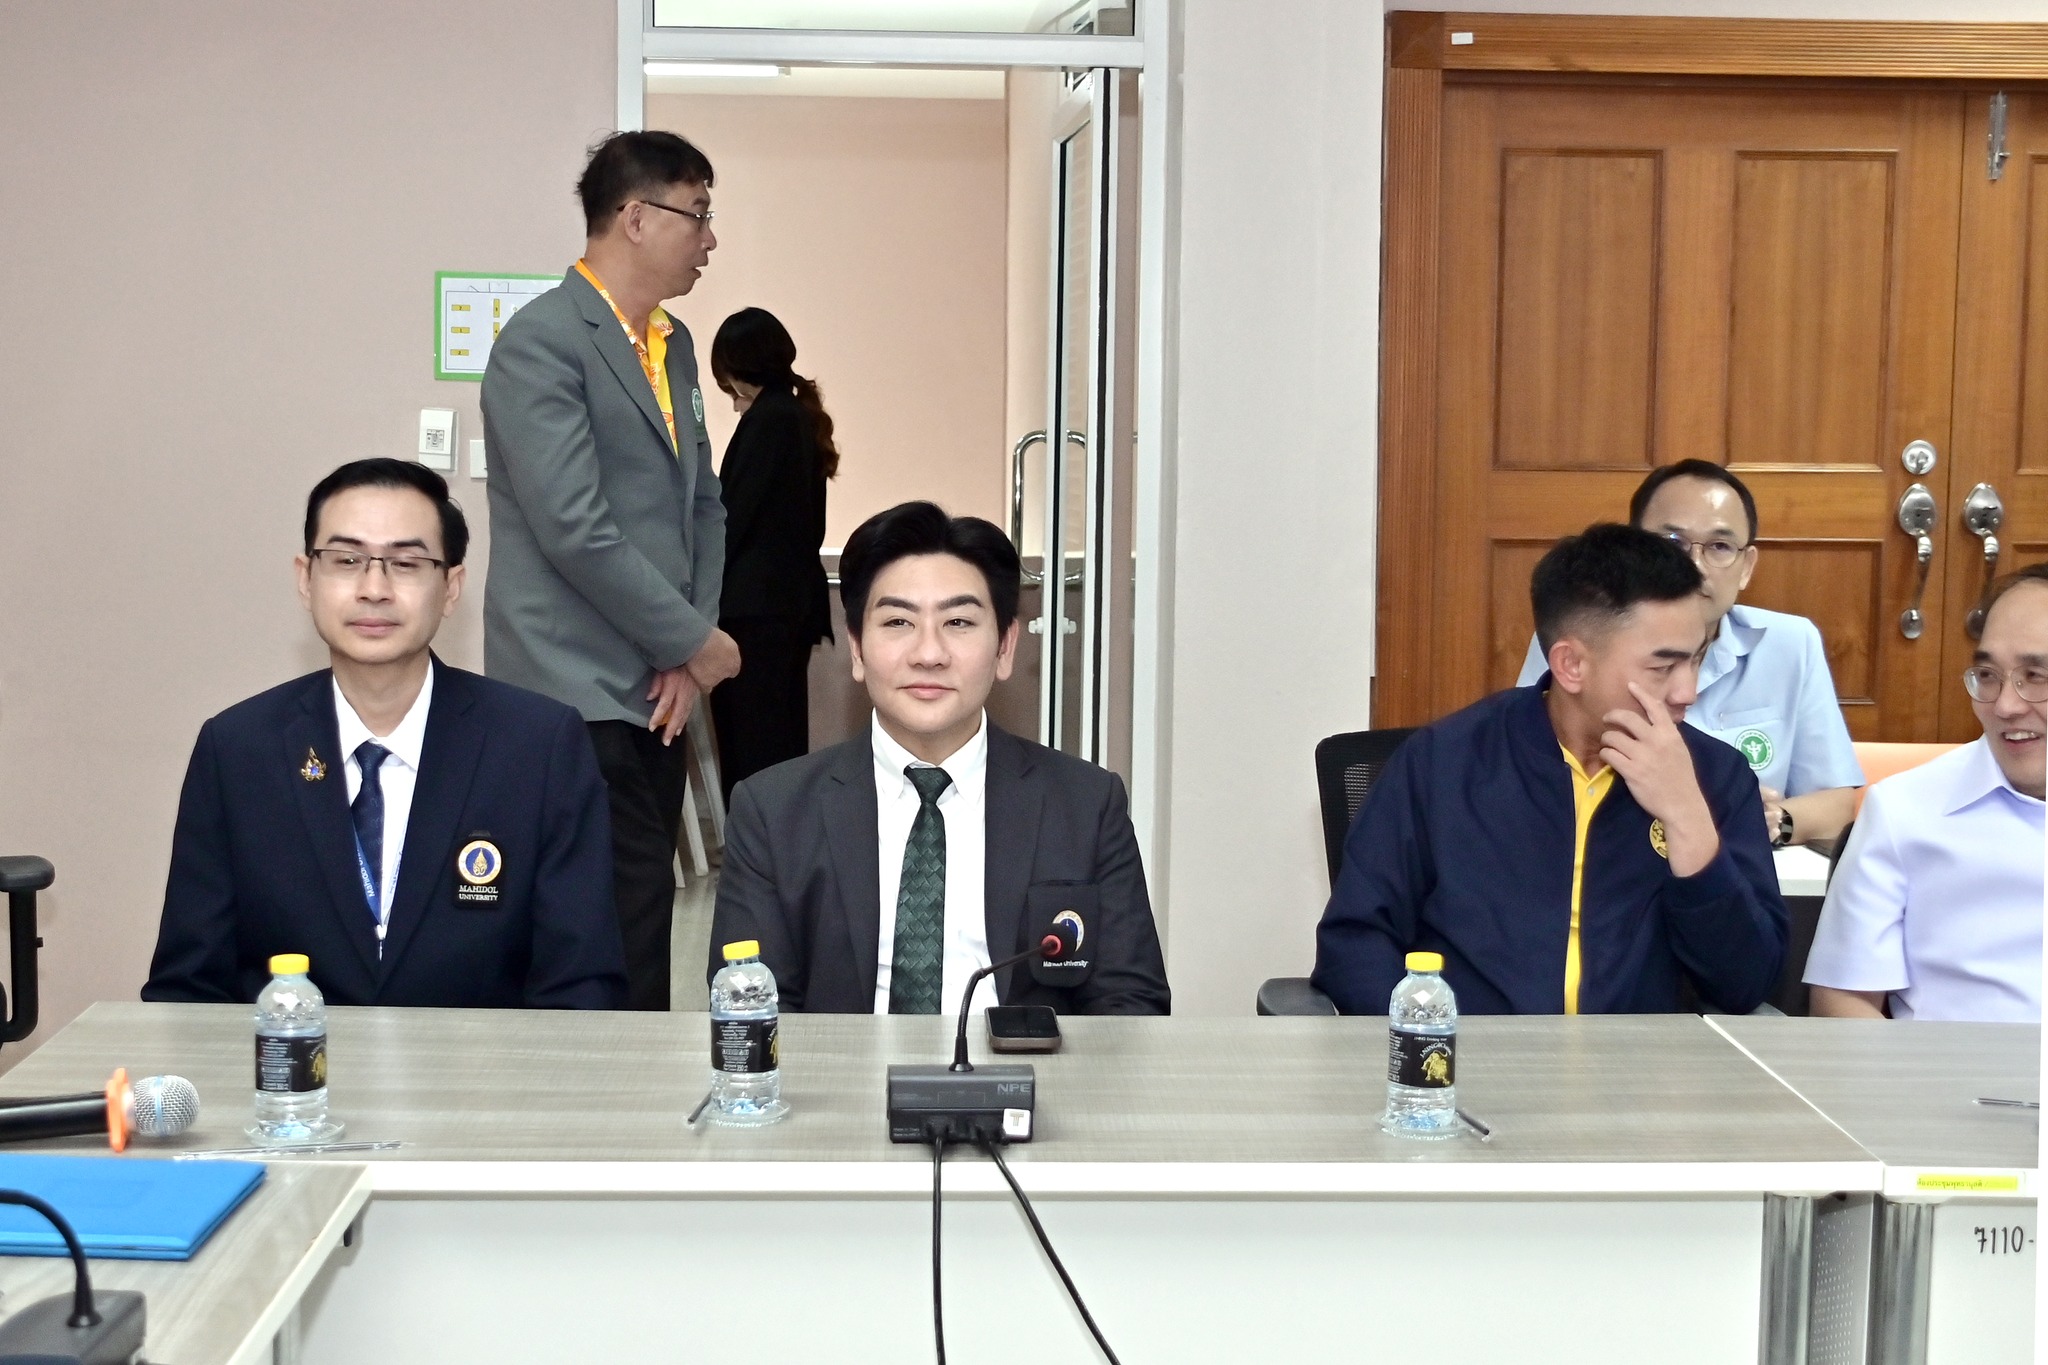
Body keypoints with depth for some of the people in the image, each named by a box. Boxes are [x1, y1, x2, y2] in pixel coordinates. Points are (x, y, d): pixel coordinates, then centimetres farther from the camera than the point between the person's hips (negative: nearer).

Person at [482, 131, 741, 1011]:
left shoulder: (672, 345, 16)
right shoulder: (542, 342, -11)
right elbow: (574, 531, -18)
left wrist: (685, 654, 3)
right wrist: (696, 641, -10)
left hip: (654, 690, 8)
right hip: (579, 692, -8)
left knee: (644, 909, 8)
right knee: (625, 928, -11)